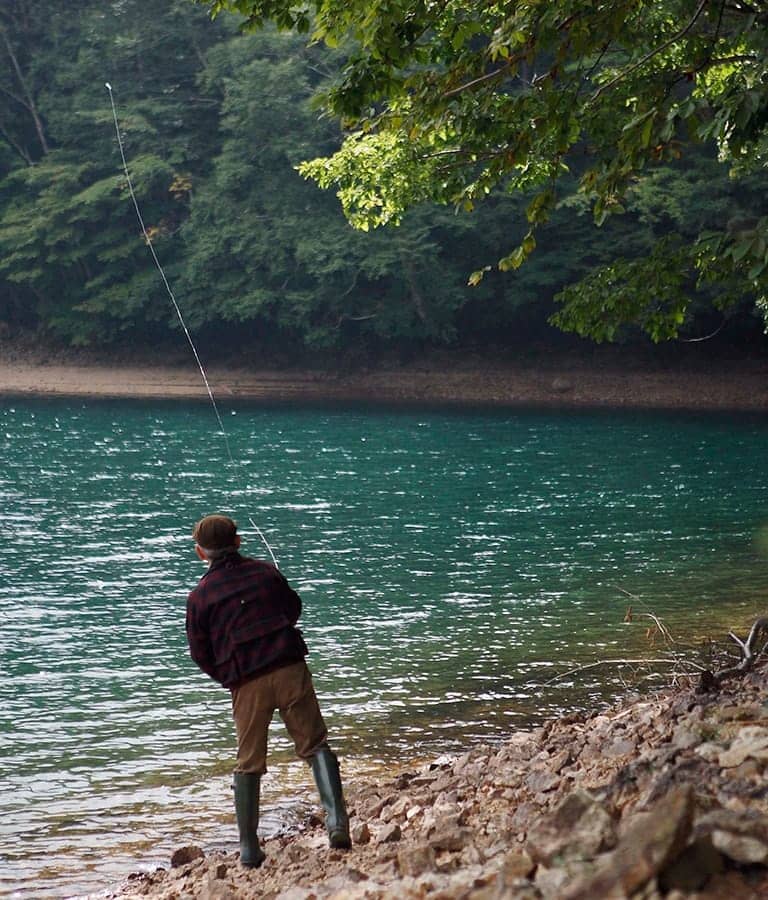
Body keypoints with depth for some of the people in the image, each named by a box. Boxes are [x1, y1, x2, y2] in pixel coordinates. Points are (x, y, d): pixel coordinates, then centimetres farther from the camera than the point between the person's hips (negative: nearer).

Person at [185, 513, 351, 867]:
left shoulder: (200, 596, 3)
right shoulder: (265, 572, 8)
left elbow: (200, 652, 7)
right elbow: (294, 608, 23)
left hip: (245, 684, 0)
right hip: (289, 668, 0)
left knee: (249, 764, 10)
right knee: (315, 744, 4)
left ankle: (249, 848, 12)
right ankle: (336, 820, -14)